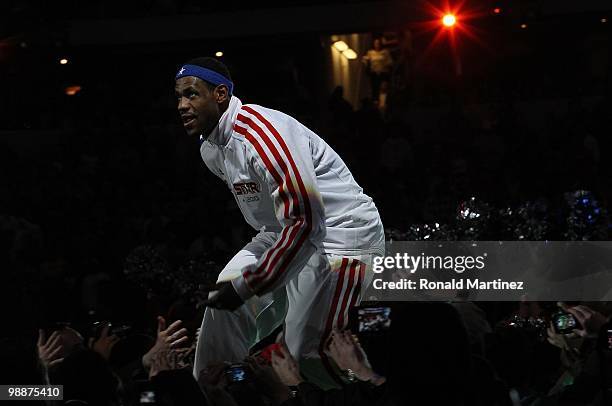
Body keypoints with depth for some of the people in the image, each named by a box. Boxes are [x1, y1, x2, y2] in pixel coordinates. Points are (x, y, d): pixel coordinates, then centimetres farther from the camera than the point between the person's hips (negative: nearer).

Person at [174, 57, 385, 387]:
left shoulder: (262, 132, -24)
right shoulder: (209, 146, 6)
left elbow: (303, 217, -26)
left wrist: (247, 285, -21)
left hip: (340, 233, -10)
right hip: (284, 232, 10)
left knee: (309, 351, -18)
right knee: (223, 305, 1)